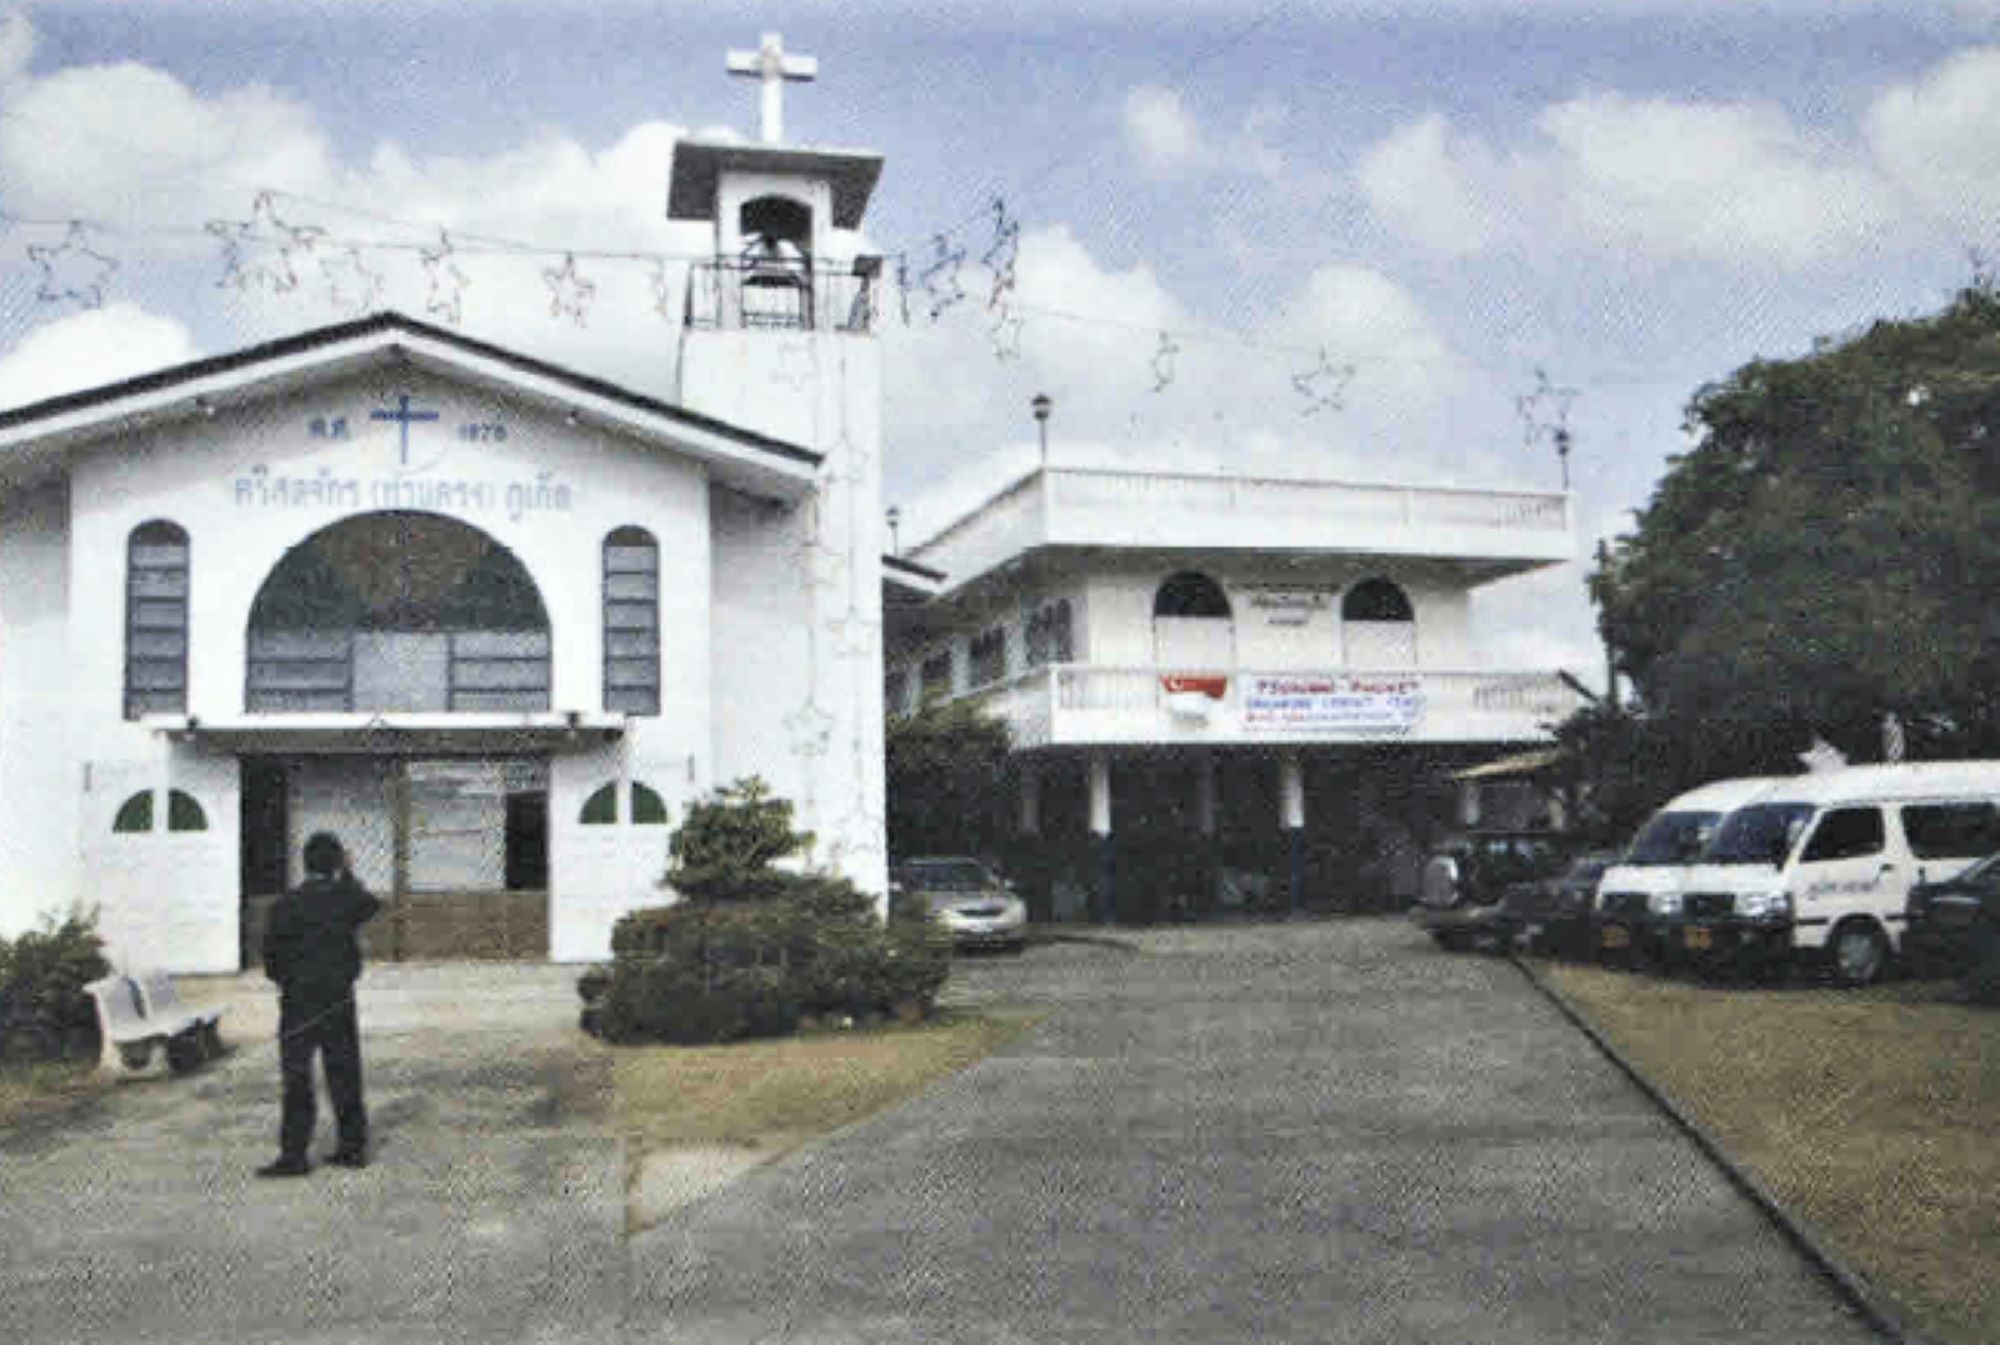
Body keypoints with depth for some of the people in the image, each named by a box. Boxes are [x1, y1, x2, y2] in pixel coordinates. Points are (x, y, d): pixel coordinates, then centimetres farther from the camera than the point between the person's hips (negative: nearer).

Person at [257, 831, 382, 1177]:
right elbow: (372, 904, 21)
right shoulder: (347, 898, -2)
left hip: (298, 1002, -3)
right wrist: (345, 875, 29)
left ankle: (293, 1155, -1)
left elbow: (271, 956, -6)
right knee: (344, 1075, 11)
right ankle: (353, 1146, 17)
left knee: (297, 1080, 1)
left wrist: (285, 979, 13)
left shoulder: (286, 905, -9)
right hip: (339, 1000, 3)